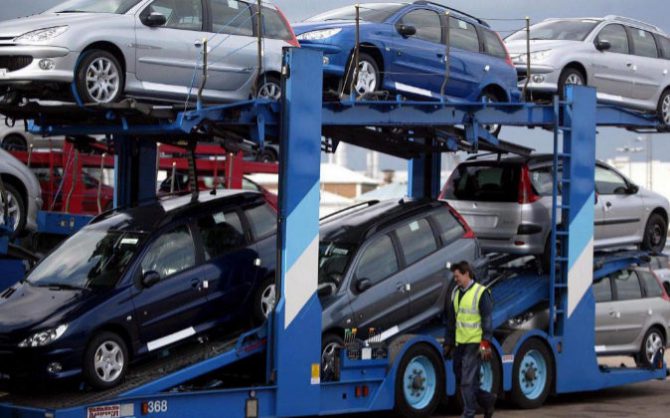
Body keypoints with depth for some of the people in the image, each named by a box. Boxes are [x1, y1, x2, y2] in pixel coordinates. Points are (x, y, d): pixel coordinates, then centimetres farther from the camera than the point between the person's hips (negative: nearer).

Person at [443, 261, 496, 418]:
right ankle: (487, 400, 27)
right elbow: (451, 320, 20)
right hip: (459, 344, 7)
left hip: (474, 344, -7)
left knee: (468, 381, -7)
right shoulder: (456, 292, 14)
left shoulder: (481, 292, -7)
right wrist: (448, 343, 19)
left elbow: (487, 320, -10)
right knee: (460, 378, 11)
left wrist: (485, 343, -17)